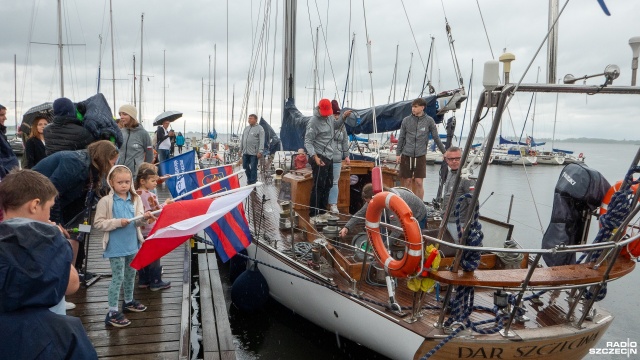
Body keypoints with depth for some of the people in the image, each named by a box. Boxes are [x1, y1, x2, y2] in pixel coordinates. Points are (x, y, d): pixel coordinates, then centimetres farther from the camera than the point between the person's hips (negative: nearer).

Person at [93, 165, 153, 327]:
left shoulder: (135, 199, 1)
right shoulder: (106, 201, -12)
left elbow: (137, 222, -5)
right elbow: (98, 223, -13)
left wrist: (144, 217, -27)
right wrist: (118, 222, -23)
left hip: (132, 244, 6)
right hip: (116, 247, -5)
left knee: (131, 274, 20)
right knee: (118, 277, -3)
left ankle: (128, 301, 41)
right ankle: (112, 312, 6)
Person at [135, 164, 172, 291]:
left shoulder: (136, 194, 3)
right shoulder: (150, 196, -20)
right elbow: (158, 211, -17)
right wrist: (165, 204, -4)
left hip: (140, 231, 7)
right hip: (151, 231, -7)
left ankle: (143, 280, 24)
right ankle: (156, 282, 10)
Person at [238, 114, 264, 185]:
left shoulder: (260, 129, -6)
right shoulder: (246, 128, 15)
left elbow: (261, 141, -12)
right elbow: (242, 139, 21)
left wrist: (260, 151, -19)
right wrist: (241, 149, 18)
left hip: (254, 153, -7)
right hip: (245, 152, 7)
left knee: (253, 168, -1)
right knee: (245, 166, 12)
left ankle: (252, 182, 9)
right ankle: (249, 179, 30)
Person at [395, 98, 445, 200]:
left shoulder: (429, 121, 0)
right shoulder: (406, 120, 3)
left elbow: (436, 138, 7)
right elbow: (401, 138, 9)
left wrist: (444, 152, 11)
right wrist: (398, 153, 6)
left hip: (420, 156, -1)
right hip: (406, 155, 1)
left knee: (419, 182, -3)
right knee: (407, 182, 4)